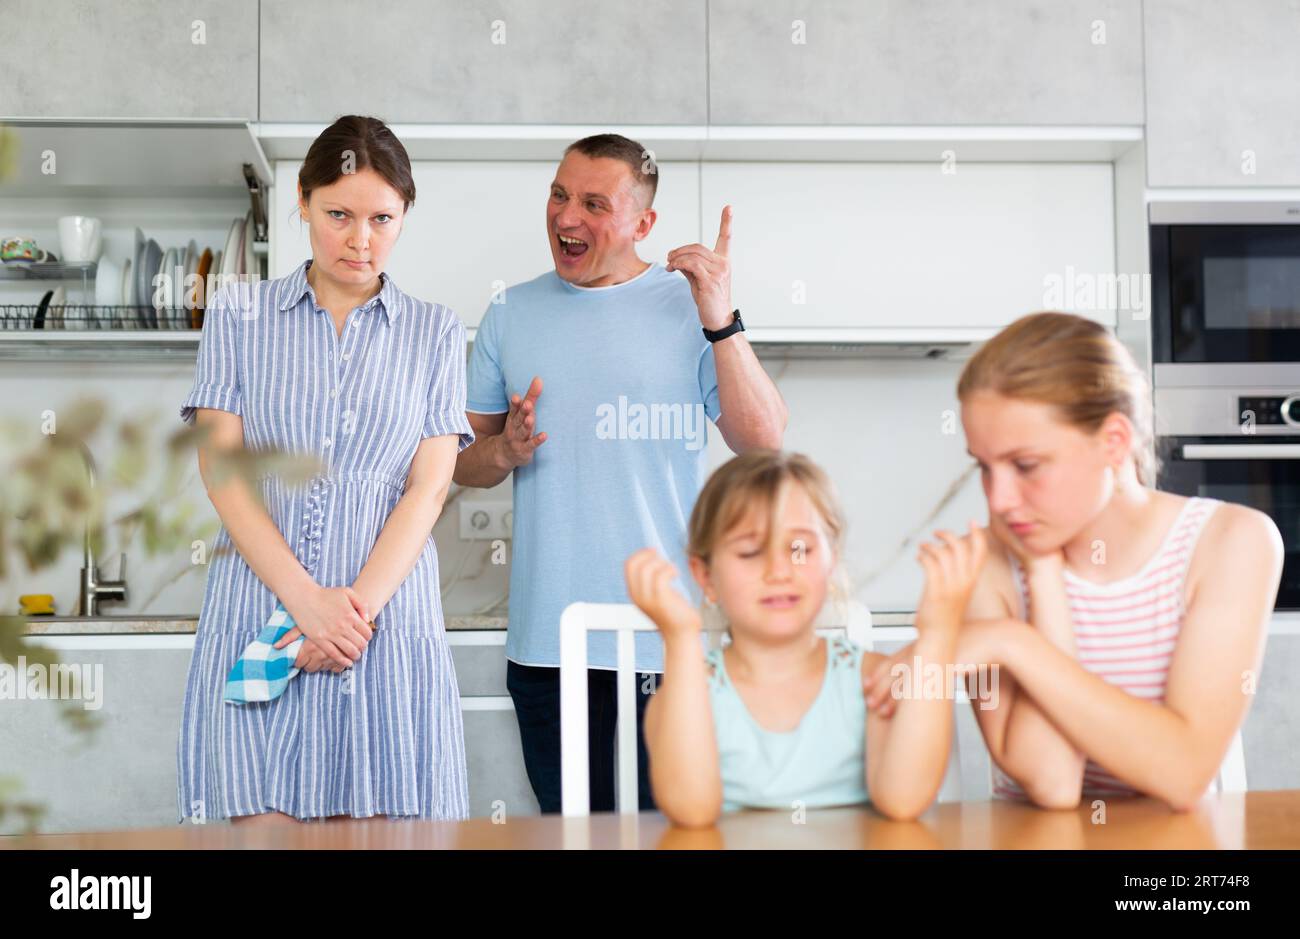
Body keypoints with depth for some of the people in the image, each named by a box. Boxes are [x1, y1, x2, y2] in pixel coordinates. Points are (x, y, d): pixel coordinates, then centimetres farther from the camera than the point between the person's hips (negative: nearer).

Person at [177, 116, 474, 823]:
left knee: (372, 817, -1)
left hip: (388, 614, 1)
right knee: (262, 819, -3)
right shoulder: (238, 315, 10)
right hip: (258, 603, 0)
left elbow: (428, 487, 3)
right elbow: (221, 468, 1)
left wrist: (357, 606, -10)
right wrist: (305, 598, -11)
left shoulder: (435, 333, 11)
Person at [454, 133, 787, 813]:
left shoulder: (689, 305, 0)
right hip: (546, 639, 3)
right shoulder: (511, 315, 9)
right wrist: (506, 451, -9)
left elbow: (762, 442, -9)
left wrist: (721, 321, -18)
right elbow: (464, 464, 13)